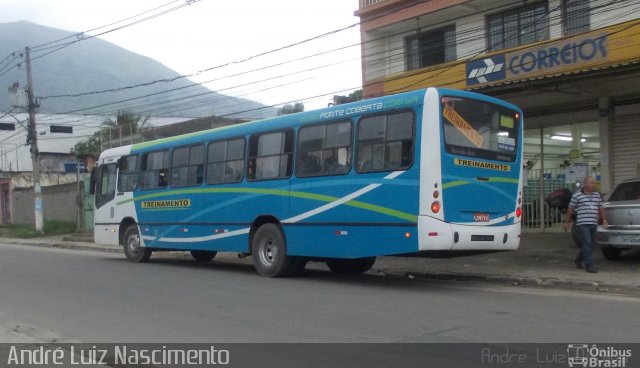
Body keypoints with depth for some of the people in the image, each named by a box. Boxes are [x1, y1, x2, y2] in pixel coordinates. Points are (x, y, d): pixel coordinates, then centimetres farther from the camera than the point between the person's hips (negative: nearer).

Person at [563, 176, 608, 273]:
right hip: (582, 223, -6)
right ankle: (589, 265, -8)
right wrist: (567, 222, 3)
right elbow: (570, 209, 2)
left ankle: (579, 260, 28)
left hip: (594, 224, 6)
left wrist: (604, 220, 10)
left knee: (591, 244, 9)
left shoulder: (597, 195, 14)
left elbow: (600, 209, 19)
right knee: (587, 244, -11)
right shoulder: (577, 195, -2)